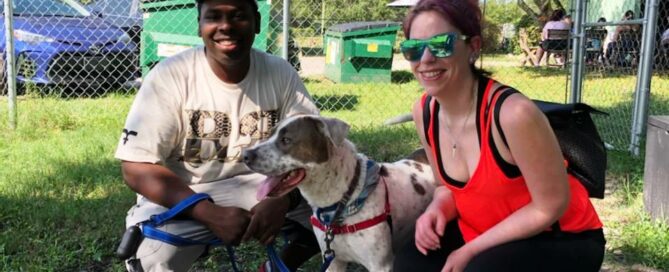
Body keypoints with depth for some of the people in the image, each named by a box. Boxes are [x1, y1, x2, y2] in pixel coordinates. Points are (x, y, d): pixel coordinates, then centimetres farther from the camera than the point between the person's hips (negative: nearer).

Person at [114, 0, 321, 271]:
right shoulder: (170, 75, -17)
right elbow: (137, 167, -18)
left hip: (255, 187, 3)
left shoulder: (281, 73, -8)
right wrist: (210, 214, -29)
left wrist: (283, 198, -29)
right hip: (180, 196, -3)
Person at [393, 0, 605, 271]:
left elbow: (550, 207, -21)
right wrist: (437, 209, -17)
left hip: (562, 239, -6)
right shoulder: (424, 111, -10)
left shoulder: (514, 114, -32)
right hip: (484, 230, 6)